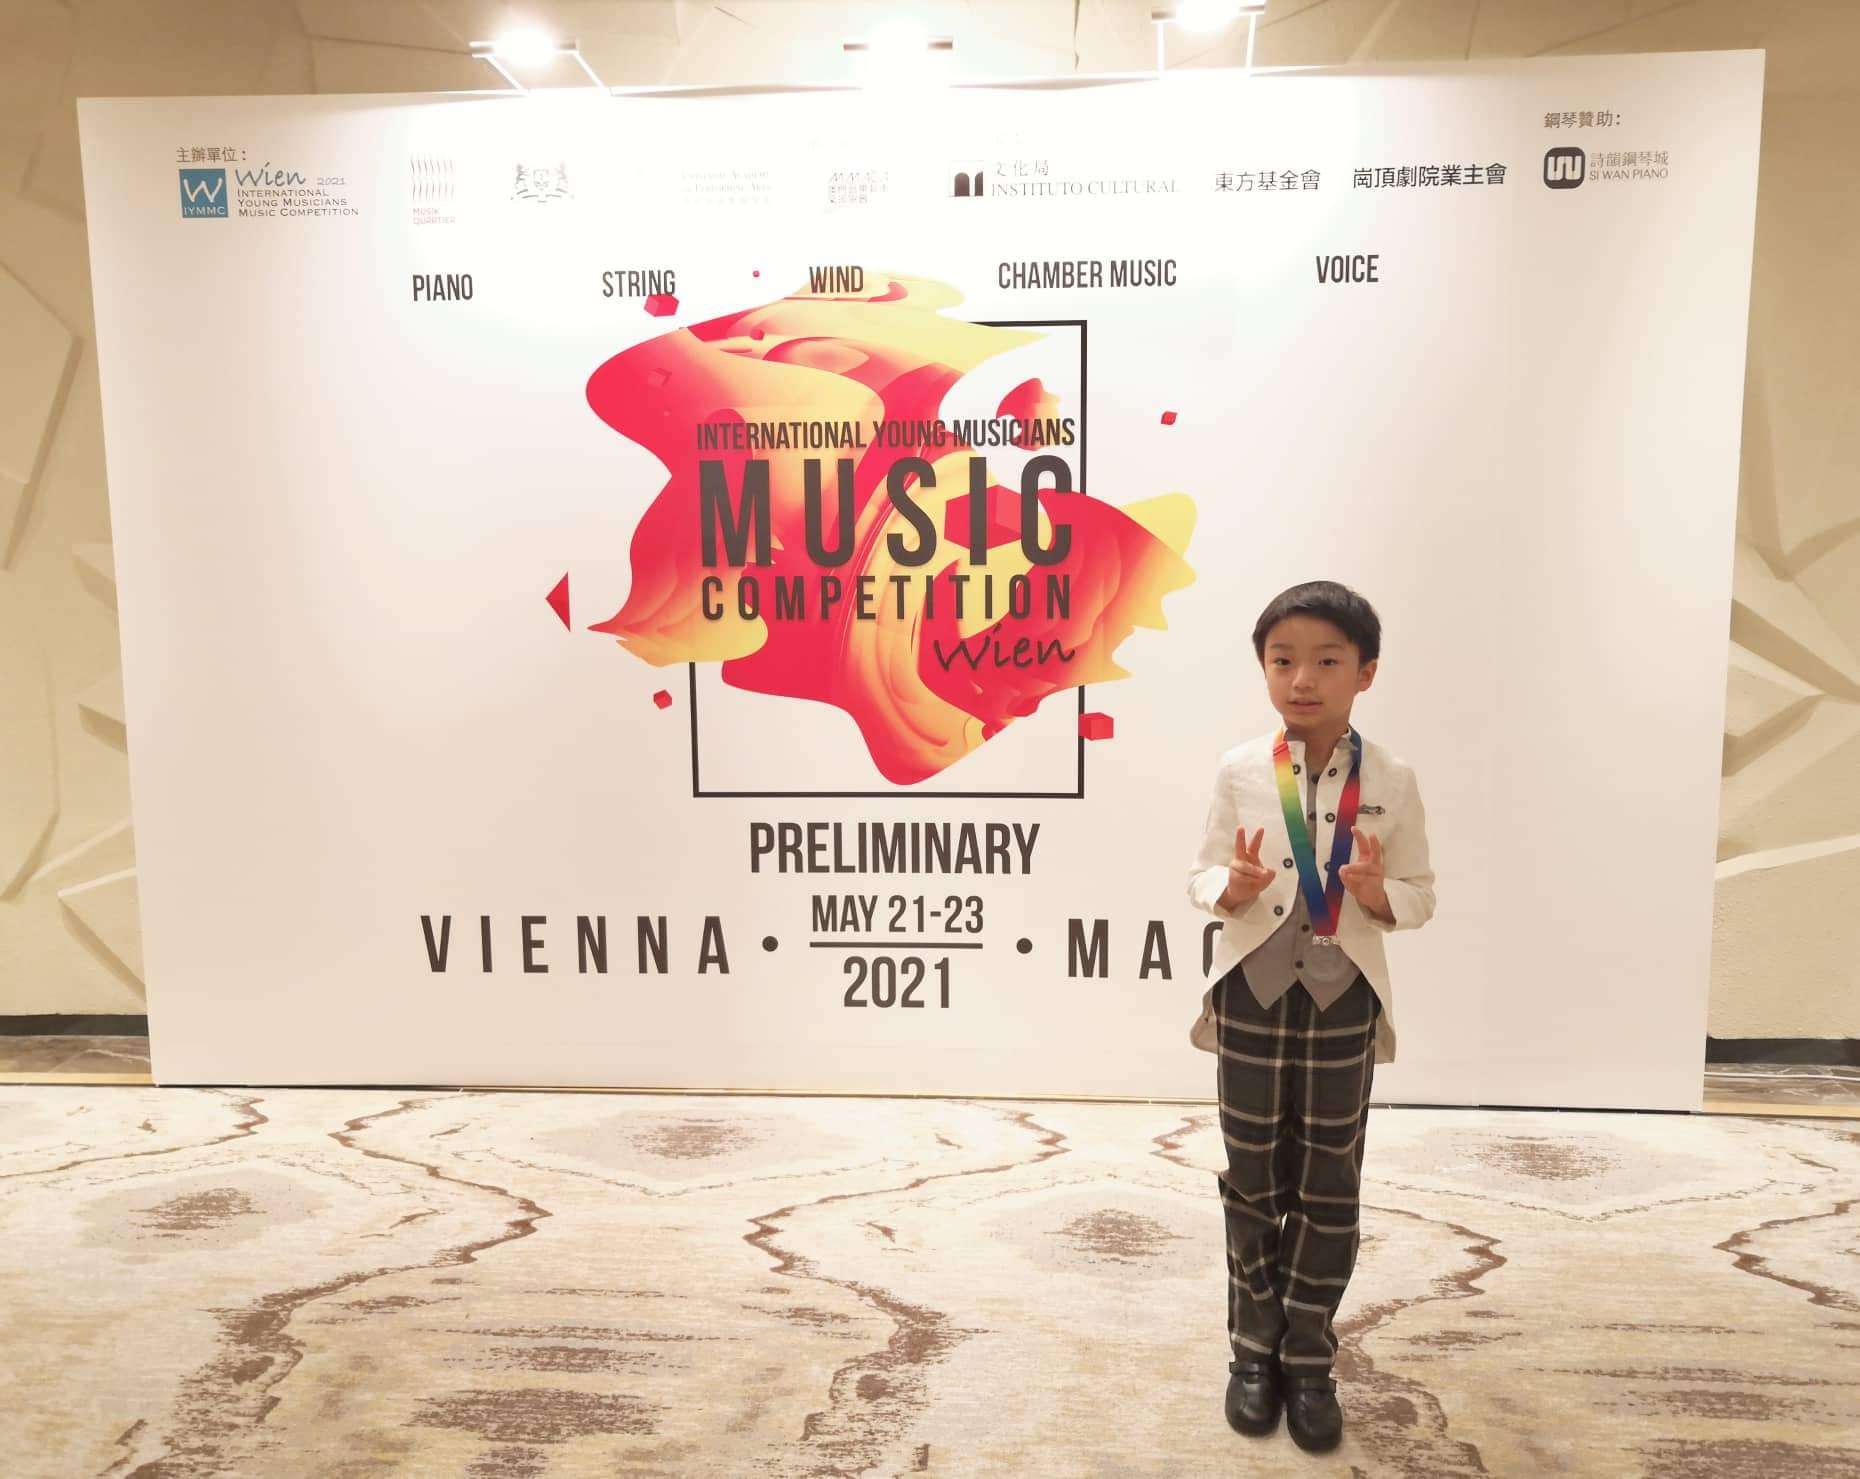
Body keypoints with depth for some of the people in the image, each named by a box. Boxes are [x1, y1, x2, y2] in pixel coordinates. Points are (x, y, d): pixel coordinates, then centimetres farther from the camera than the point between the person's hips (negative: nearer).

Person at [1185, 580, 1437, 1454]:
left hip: (1344, 999, 0)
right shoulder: (1239, 771, -5)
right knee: (1253, 1182, 11)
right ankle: (1254, 1350, 28)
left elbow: (1421, 896, 2)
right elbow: (1200, 876, 2)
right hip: (1253, 993, 0)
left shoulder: (1391, 782, -4)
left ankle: (1309, 1362, 26)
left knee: (1329, 1189, 10)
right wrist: (1231, 888, -21)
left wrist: (1379, 892, -20)